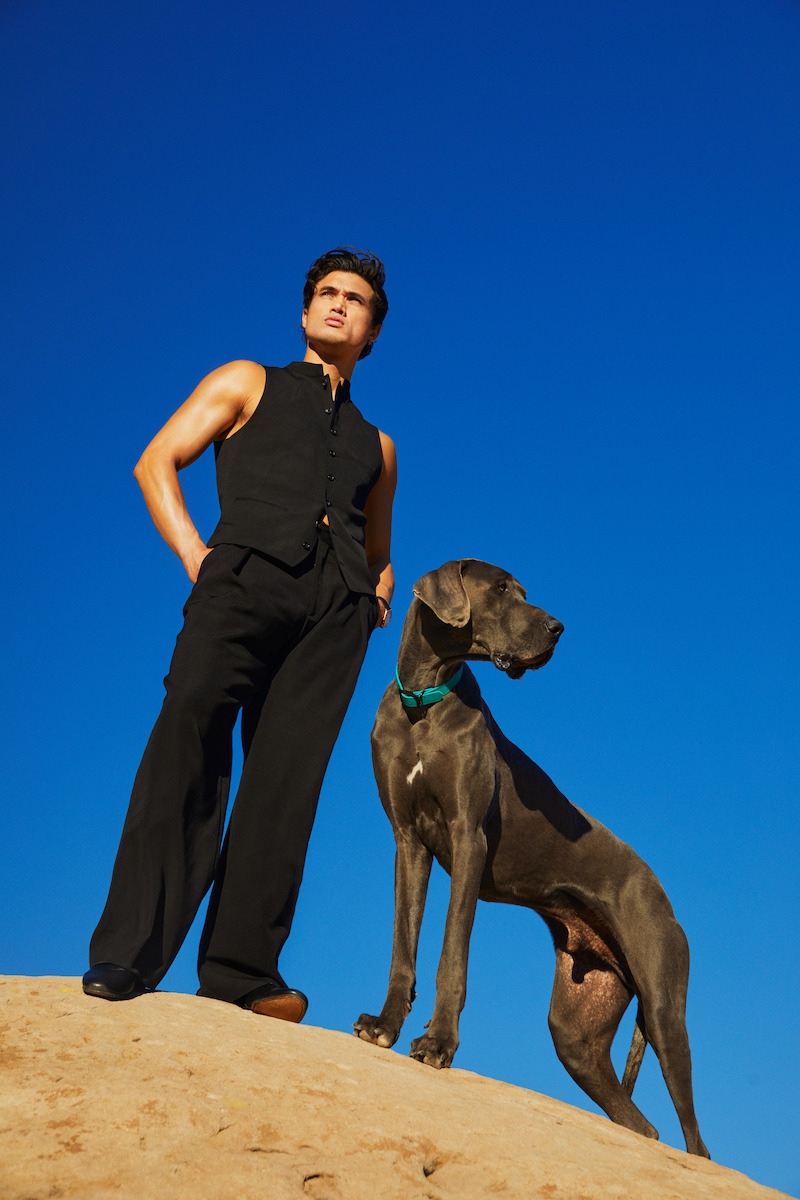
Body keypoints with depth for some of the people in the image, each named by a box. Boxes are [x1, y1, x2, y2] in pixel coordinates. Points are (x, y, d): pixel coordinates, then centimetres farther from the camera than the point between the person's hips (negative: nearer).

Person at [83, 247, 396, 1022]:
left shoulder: (375, 445, 33)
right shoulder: (247, 383, 24)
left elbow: (379, 550, 39)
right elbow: (155, 463, 12)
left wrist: (378, 595, 14)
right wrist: (194, 555, -3)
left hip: (337, 608, 4)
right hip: (248, 573, -3)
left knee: (288, 773, -11)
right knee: (191, 728, -25)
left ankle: (242, 969, -14)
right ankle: (128, 953, -28)